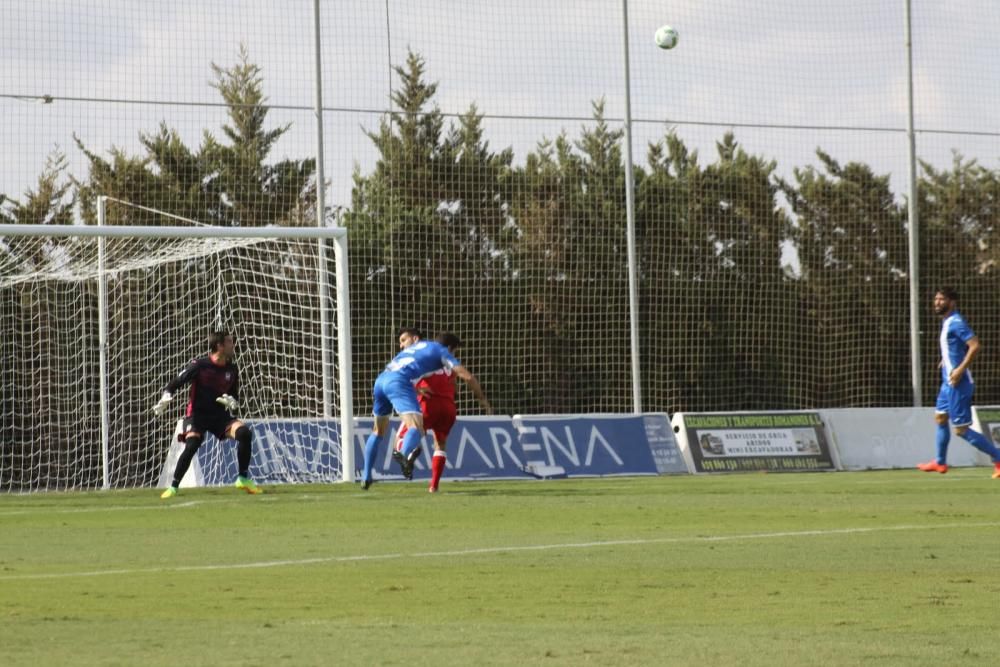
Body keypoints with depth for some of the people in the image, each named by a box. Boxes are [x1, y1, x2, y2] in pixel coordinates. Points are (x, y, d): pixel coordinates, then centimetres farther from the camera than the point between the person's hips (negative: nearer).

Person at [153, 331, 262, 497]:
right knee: (191, 445, -28)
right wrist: (164, 401, -20)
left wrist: (231, 402, -8)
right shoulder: (199, 365, -11)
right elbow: (174, 384, -5)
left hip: (219, 414, 4)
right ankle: (173, 487, -14)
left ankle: (244, 479, -6)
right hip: (197, 414, -4)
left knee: (244, 433, -19)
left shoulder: (232, 370, 4)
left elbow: (235, 398, 16)